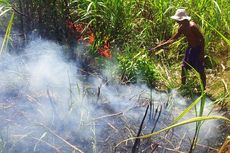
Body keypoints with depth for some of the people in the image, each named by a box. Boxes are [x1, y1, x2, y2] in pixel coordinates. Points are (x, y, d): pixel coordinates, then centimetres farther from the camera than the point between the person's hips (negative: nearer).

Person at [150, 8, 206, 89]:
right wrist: (157, 47, 1)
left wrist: (202, 52, -23)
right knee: (184, 67, 14)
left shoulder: (192, 26, -25)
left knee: (200, 70, 1)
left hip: (197, 49, -8)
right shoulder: (182, 28, 0)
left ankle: (203, 89, 14)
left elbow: (202, 39, -22)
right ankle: (183, 86, 28)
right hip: (190, 48, 9)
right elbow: (172, 39, 5)